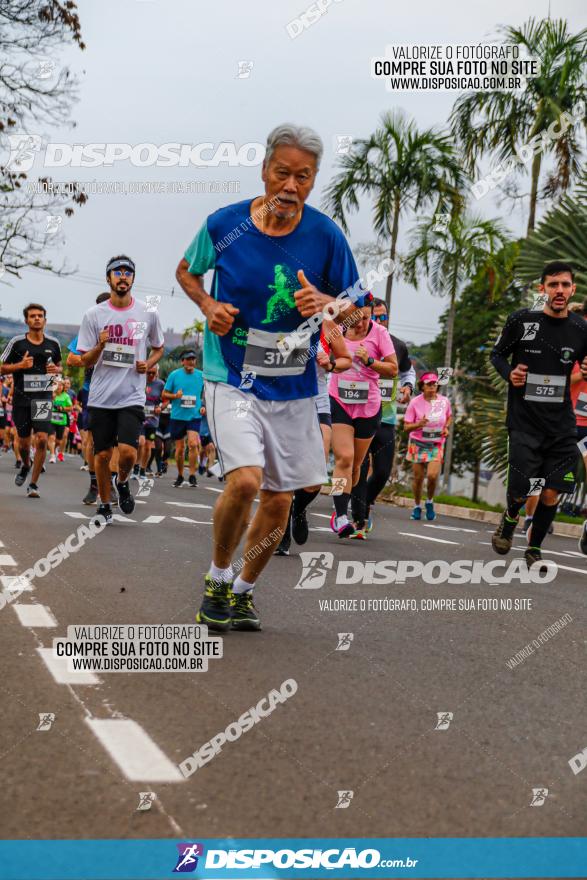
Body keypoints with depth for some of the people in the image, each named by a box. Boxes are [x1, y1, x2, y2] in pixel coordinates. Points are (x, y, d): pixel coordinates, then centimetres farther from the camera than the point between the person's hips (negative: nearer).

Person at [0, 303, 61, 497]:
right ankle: (25, 466, 44)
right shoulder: (17, 342, -3)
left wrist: (56, 369, -3)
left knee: (42, 440, -14)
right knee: (23, 441, 10)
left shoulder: (53, 343, 4)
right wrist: (20, 365, -16)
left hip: (43, 397, 0)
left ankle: (33, 484, -1)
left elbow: (58, 364, 21)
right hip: (21, 397, 0)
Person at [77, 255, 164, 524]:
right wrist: (100, 346, -17)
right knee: (102, 454, 4)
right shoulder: (94, 315, 1)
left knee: (128, 452, -16)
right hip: (101, 398, 1)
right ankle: (105, 507, 22)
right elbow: (85, 361, 4)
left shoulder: (148, 313, 3)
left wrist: (148, 364, -2)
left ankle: (122, 482, 17)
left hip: (132, 397, -1)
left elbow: (158, 348, 20)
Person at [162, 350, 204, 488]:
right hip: (177, 416, 1)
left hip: (194, 416, -1)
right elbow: (164, 394, 6)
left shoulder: (201, 375, 4)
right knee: (180, 448, 7)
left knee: (193, 444, -19)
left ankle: (192, 476, -10)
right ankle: (180, 476, 24)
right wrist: (175, 395, -13)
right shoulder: (174, 375, 1)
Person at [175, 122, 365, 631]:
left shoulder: (326, 235, -6)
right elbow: (187, 271, 13)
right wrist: (208, 305, -7)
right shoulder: (224, 224, -7)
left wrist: (326, 303, -16)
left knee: (279, 500, 8)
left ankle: (243, 590, 32)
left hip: (294, 388, 3)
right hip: (232, 379, -3)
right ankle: (218, 576, 5)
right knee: (245, 479, -22)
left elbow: (353, 298, 7)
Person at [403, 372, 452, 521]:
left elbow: (449, 416, 19)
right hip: (418, 443, -1)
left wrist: (446, 428, -1)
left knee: (432, 475, -17)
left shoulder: (444, 401, -3)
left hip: (436, 444, 1)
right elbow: (406, 427, -9)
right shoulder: (415, 402, -10)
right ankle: (417, 506, 23)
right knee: (418, 477, 1)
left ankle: (430, 502, 9)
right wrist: (419, 424, -28)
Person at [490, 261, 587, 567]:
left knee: (551, 494, 1)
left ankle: (534, 548, 24)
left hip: (561, 424, 2)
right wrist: (508, 374, -11)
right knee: (520, 492, -5)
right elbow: (497, 354, 9)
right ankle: (509, 520, 31)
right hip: (525, 422, -2)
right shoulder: (521, 321, -4)